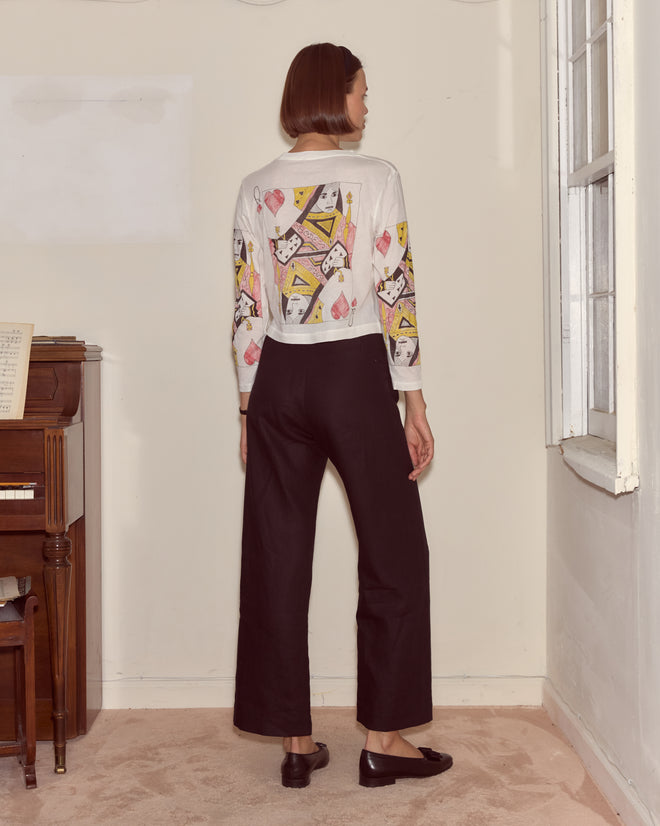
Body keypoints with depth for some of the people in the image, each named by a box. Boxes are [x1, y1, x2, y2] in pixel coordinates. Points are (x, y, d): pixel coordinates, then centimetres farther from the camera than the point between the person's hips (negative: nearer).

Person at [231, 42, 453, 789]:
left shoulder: (256, 189, 5)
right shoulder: (375, 179, -6)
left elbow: (248, 309, 4)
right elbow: (395, 295, -10)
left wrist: (248, 407, 11)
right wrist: (414, 404, -5)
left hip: (279, 379, 4)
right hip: (357, 374, -4)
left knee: (279, 560, 9)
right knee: (394, 554, 8)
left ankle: (295, 740, 16)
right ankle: (383, 739, 11)